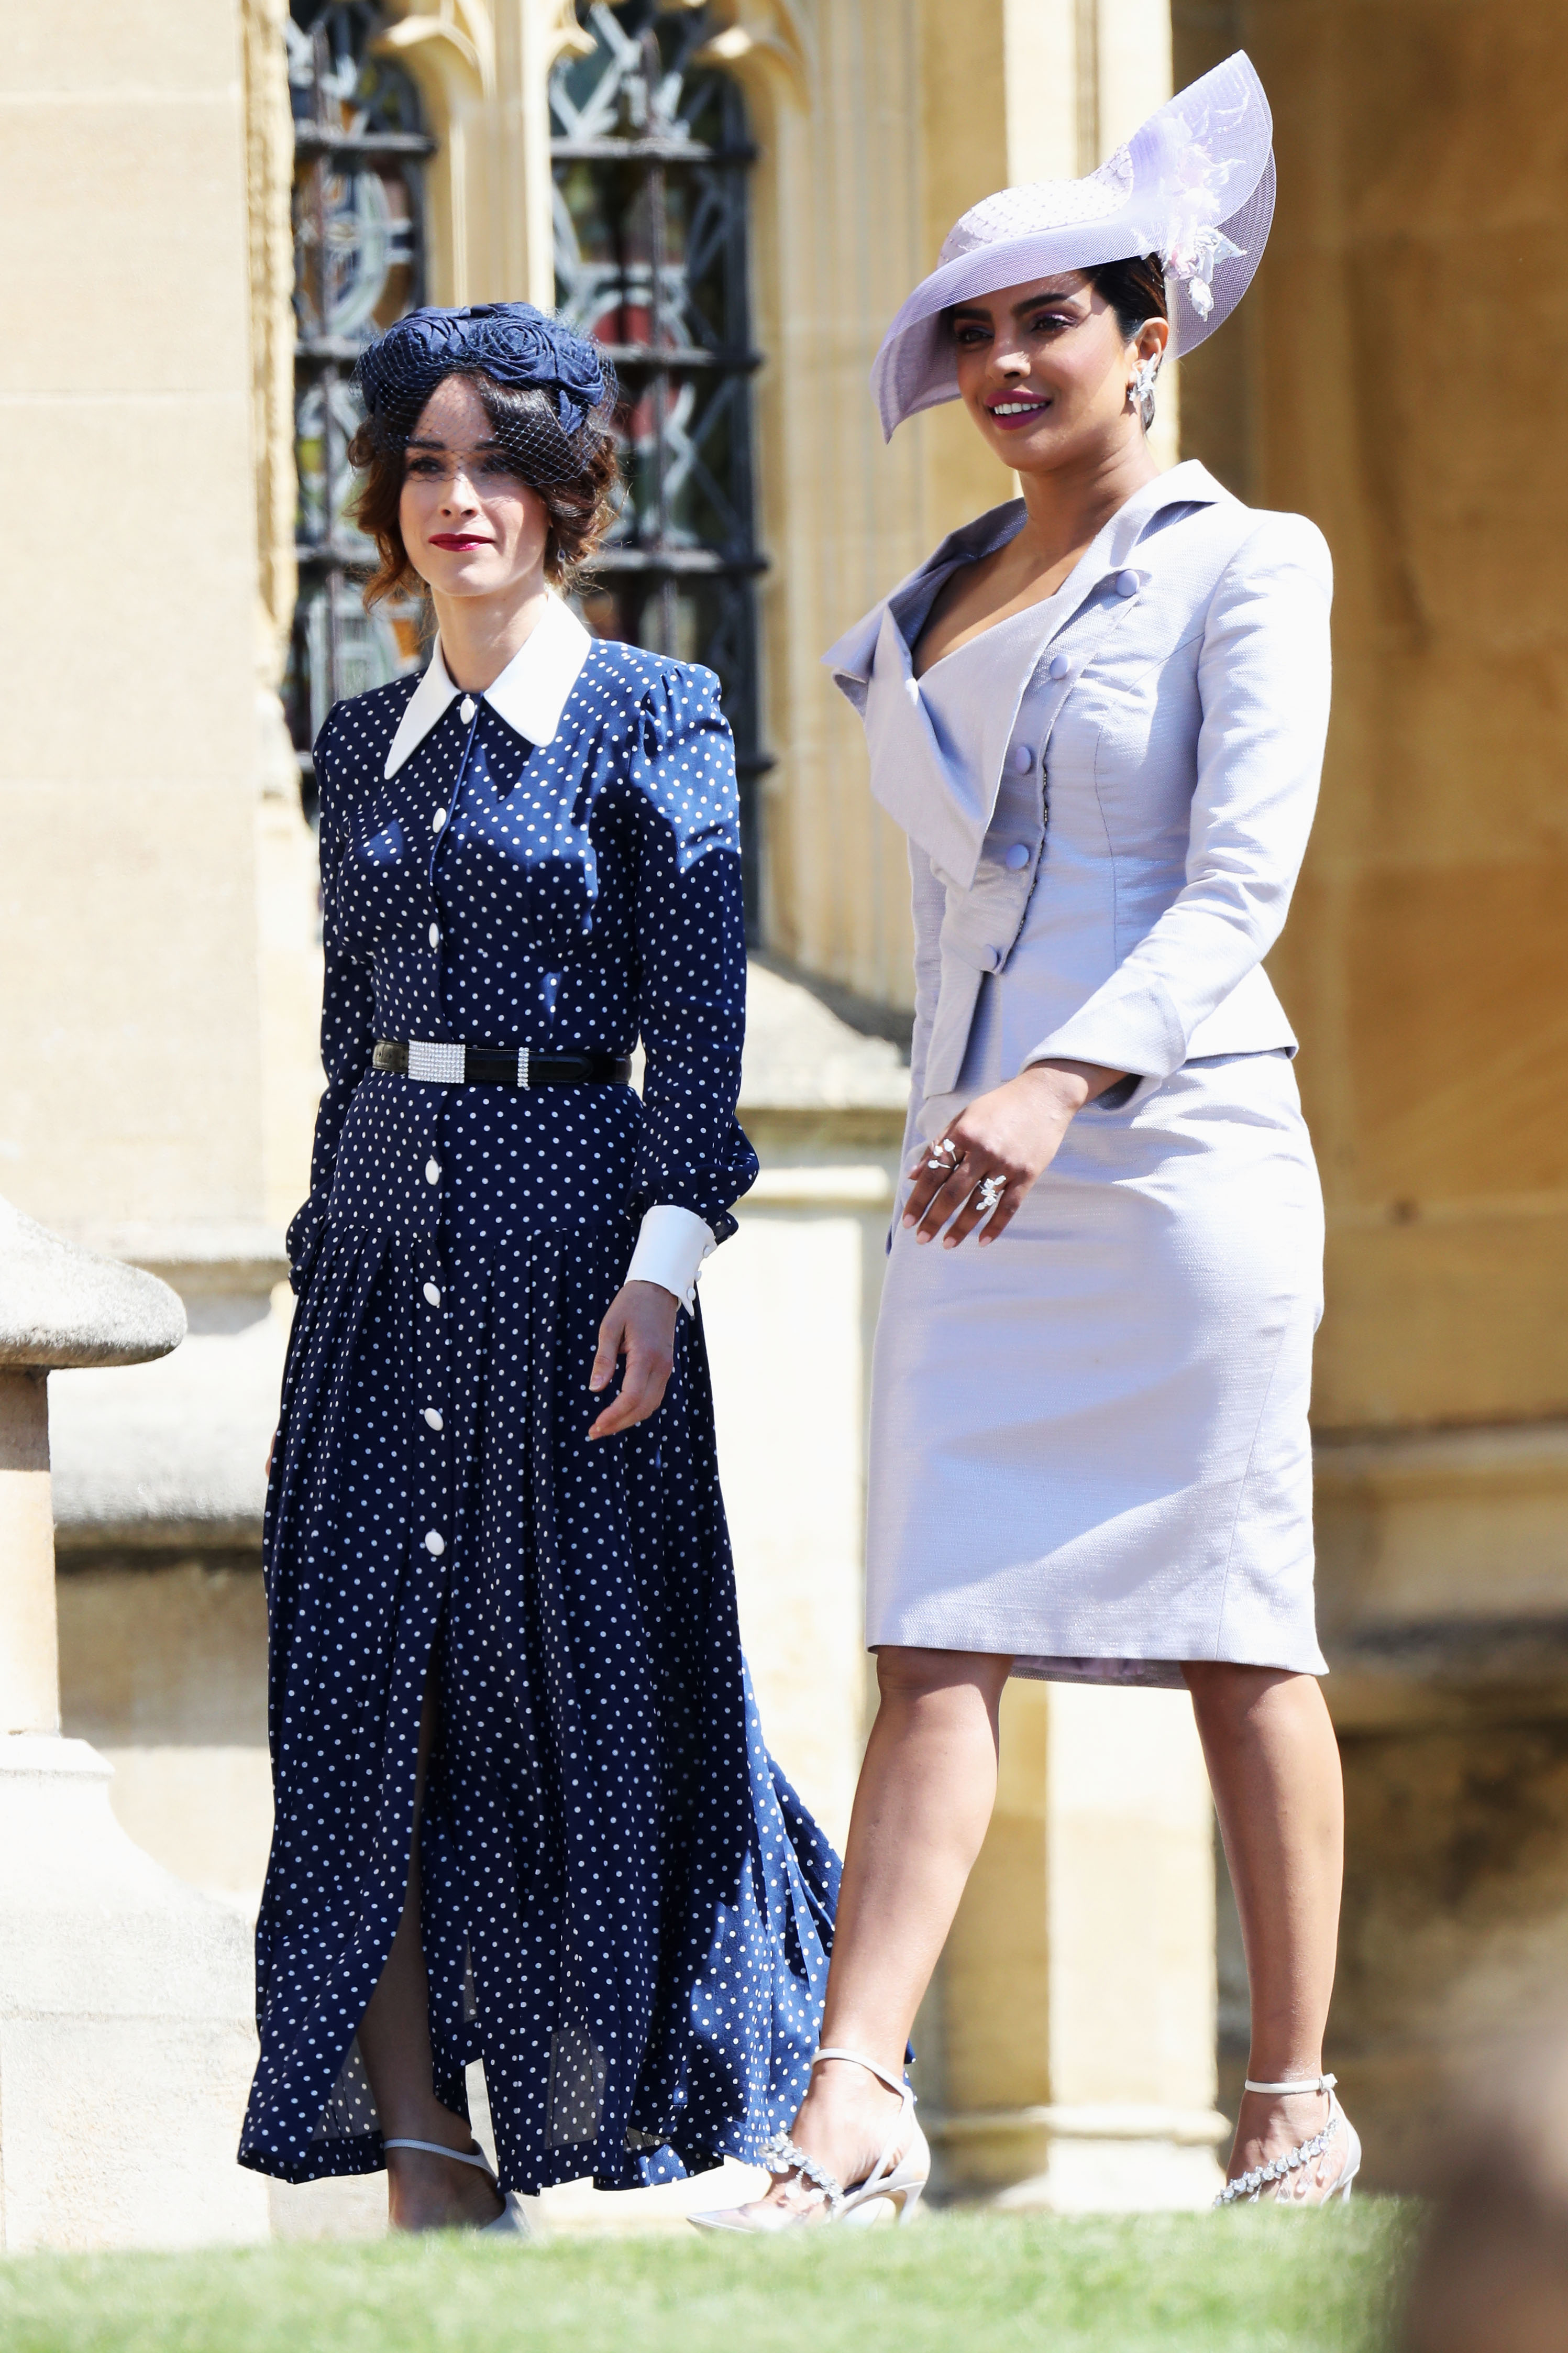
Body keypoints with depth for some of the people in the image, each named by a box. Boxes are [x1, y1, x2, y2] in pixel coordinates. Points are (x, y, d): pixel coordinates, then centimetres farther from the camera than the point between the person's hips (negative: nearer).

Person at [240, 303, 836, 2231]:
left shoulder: (653, 723, -1)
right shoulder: (365, 748, 14)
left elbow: (698, 1023, -6)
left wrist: (664, 1263, -15)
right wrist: (327, 1257, 14)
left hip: (570, 1221, -4)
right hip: (389, 1232, 4)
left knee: (579, 1665, -1)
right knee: (369, 1674, -4)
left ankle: (610, 2092, 14)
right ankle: (421, 2141, -4)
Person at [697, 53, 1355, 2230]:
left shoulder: (1245, 569, -3)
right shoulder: (935, 607, 16)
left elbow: (1239, 889, -16)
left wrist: (1061, 1084, -27)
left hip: (1178, 1152, -5)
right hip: (975, 1191, 6)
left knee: (1240, 1643, -1)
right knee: (938, 1645, -5)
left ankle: (1299, 2106, 8)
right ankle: (853, 2114, -15)